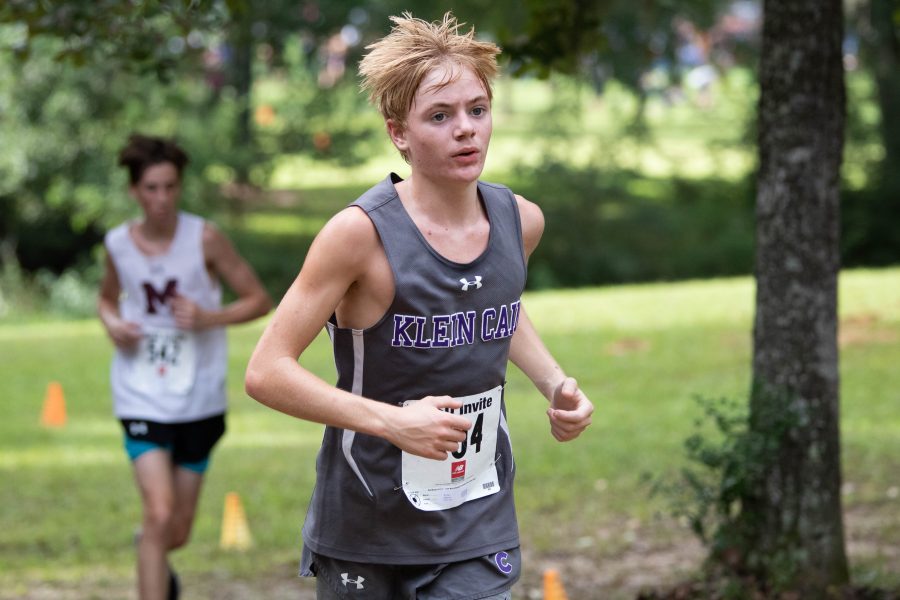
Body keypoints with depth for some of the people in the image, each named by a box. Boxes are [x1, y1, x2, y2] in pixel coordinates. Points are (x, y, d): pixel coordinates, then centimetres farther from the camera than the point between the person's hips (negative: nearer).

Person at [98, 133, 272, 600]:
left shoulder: (204, 238, -9)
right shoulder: (118, 243, -2)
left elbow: (259, 300, -3)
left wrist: (210, 318, -20)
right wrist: (113, 323, -5)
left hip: (199, 401, 0)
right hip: (142, 399, 0)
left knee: (178, 532, 11)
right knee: (159, 513, -19)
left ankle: (153, 557, 47)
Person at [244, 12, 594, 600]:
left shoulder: (521, 221, -1)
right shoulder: (361, 232, -18)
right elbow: (266, 372, -19)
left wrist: (554, 381, 6)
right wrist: (392, 421, -27)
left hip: (478, 532, 3)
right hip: (365, 531, -3)